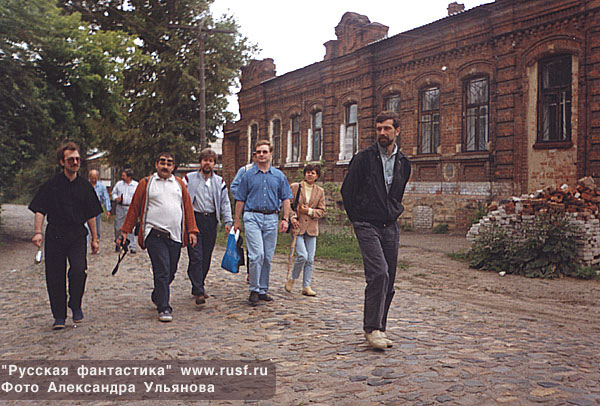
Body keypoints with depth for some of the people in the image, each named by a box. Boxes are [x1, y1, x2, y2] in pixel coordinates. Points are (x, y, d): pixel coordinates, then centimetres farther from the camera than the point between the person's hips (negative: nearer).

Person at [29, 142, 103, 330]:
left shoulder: (85, 186, 8)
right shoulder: (51, 184, 2)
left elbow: (91, 215, 12)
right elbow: (40, 210, 2)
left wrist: (94, 238, 12)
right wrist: (38, 232, -10)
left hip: (77, 236, 0)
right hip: (54, 236, 0)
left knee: (78, 270, -18)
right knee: (55, 277, 1)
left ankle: (76, 306, 7)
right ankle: (59, 316, 16)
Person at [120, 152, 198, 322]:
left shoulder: (179, 184, 15)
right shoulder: (146, 183, 6)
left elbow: (188, 207, 15)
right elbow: (134, 207, 8)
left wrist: (191, 230, 8)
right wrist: (125, 230, 7)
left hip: (175, 235, 4)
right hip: (154, 234, -4)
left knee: (171, 271, 11)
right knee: (162, 271, -10)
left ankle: (157, 296, 36)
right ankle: (164, 308, -3)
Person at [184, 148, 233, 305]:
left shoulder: (219, 181, 13)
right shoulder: (189, 179, 5)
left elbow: (225, 202, 13)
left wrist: (228, 221, 3)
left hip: (211, 221, 3)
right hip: (194, 219, -3)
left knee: (206, 257, 7)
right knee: (196, 257, -10)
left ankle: (198, 286, 23)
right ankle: (199, 292, -11)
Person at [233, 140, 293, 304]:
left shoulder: (279, 175, 10)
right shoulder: (248, 175, 5)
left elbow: (285, 199, 11)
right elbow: (240, 199, 7)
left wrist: (285, 219, 2)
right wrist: (237, 221, 4)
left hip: (271, 218, 3)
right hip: (252, 217, -3)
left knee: (267, 257, 7)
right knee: (257, 254, -14)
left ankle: (263, 290, 18)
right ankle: (254, 289, -2)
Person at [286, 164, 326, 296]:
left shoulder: (320, 191, 9)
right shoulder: (295, 187, 2)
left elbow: (322, 211, 9)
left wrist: (310, 211, -8)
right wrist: (292, 217, -11)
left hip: (311, 228, 3)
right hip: (297, 226, -3)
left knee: (310, 259, 2)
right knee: (303, 256, -14)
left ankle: (306, 286, 12)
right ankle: (292, 279, 11)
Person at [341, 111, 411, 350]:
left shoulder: (404, 164, 11)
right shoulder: (363, 159, -3)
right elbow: (347, 191, 3)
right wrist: (358, 219, 7)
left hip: (390, 227, 5)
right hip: (367, 226, -5)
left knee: (388, 281, 5)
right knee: (379, 273, -19)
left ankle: (377, 329, 17)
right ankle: (372, 329, -9)